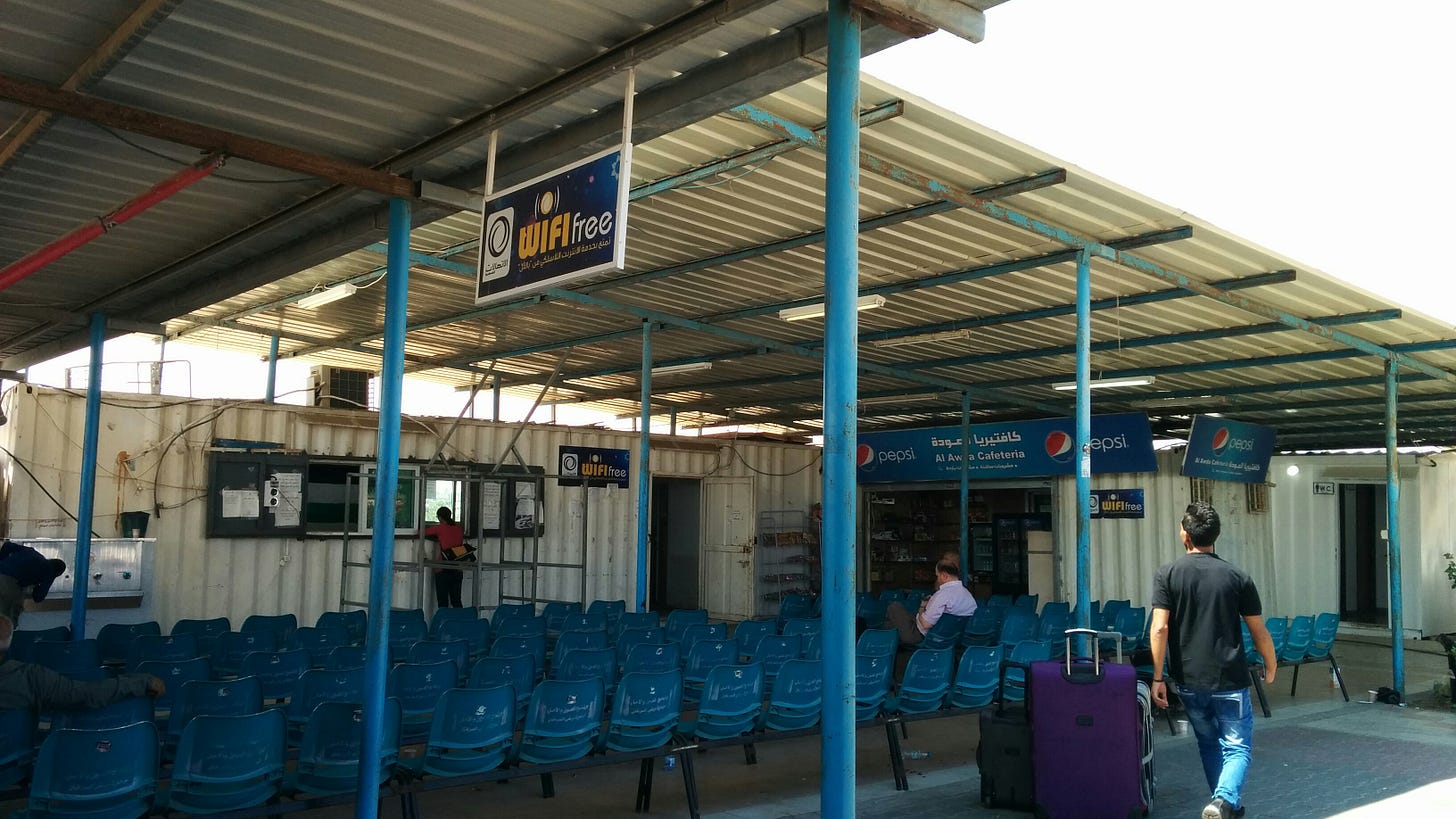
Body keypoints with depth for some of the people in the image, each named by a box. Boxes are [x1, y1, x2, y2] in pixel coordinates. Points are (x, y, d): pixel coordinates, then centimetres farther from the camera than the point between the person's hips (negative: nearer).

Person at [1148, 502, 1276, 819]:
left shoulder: (1167, 575, -6)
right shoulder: (1237, 577, -4)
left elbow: (1159, 629, -13)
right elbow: (1258, 631, 2)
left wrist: (1158, 678, -7)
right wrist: (1270, 668, 20)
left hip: (1189, 680, 2)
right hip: (1229, 680, -1)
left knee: (1209, 745, 20)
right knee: (1237, 747, 6)